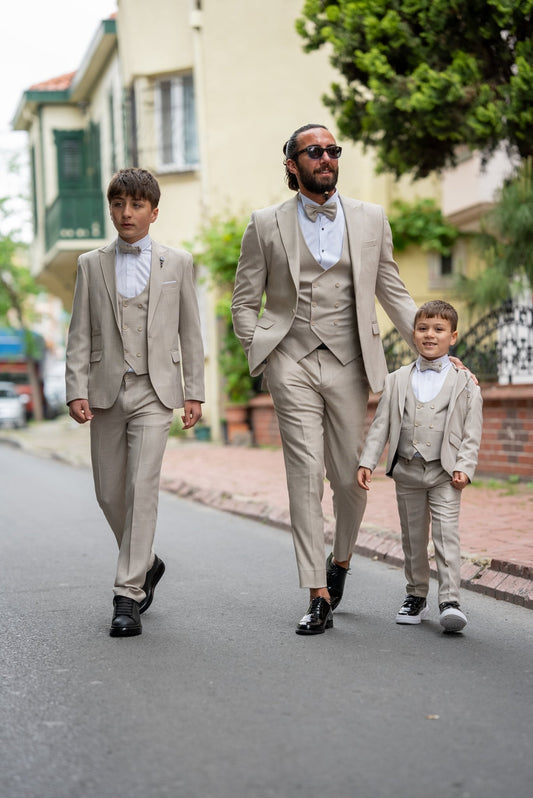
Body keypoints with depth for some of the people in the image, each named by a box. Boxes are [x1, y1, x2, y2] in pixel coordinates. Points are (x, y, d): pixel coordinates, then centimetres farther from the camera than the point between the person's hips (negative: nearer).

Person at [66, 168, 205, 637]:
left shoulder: (178, 264, 7)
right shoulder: (91, 265, 9)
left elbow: (190, 332, 8)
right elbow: (79, 334, 6)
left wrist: (195, 392, 3)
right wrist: (77, 390, -4)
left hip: (155, 391, -2)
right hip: (106, 391, 2)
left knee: (143, 488, -13)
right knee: (109, 493, 8)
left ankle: (128, 596, -11)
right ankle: (146, 563, 33)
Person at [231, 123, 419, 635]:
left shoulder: (370, 219, 10)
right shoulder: (266, 225, 5)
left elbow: (393, 294, 13)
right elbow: (244, 301, 10)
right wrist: (262, 352, -1)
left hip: (348, 363, 2)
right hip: (292, 366, -1)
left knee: (351, 477, 6)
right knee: (305, 475, -8)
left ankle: (341, 559, 35)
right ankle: (318, 596, -5)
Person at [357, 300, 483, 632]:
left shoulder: (464, 382, 1)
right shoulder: (397, 381, 7)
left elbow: (472, 431, -1)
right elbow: (381, 425, 6)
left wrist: (464, 467, -12)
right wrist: (368, 462, -2)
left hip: (444, 473, -3)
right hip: (407, 471, 3)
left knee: (447, 534, -11)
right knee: (413, 536, 11)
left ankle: (450, 601, -11)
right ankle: (416, 596, 23)